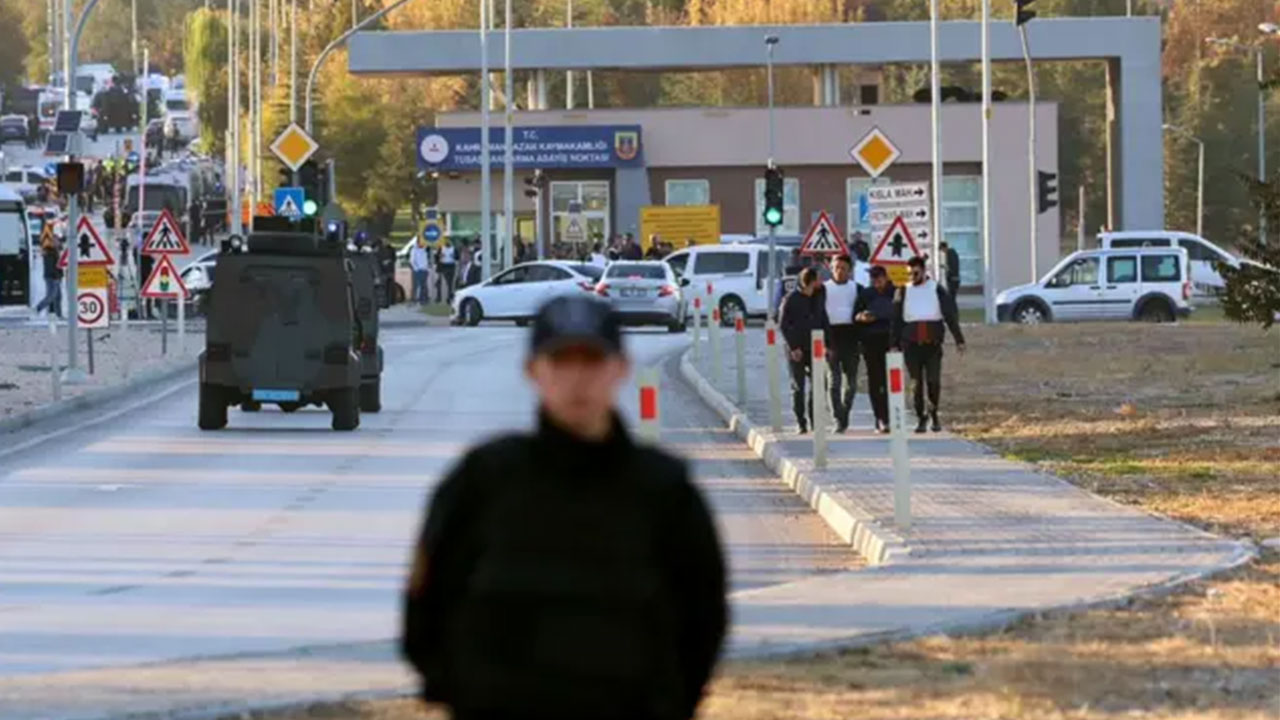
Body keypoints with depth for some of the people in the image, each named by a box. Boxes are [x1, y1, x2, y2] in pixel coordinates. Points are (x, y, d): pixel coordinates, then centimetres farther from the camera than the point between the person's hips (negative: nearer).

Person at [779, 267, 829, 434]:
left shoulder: (819, 297, 6)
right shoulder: (791, 299, -8)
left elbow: (823, 321, 13)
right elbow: (783, 325, -7)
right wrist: (793, 347, -13)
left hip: (814, 347, 4)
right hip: (796, 350, -4)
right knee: (798, 386, 1)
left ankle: (815, 421, 8)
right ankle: (801, 423, 5)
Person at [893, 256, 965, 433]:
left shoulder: (937, 290, 7)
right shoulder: (903, 292, 9)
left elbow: (950, 315, 6)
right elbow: (896, 319, 7)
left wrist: (959, 340, 0)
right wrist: (895, 344, 1)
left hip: (933, 342, -1)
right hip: (911, 343, 1)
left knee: (933, 380, -5)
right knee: (916, 382, 0)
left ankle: (934, 415, 11)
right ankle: (920, 417, 8)